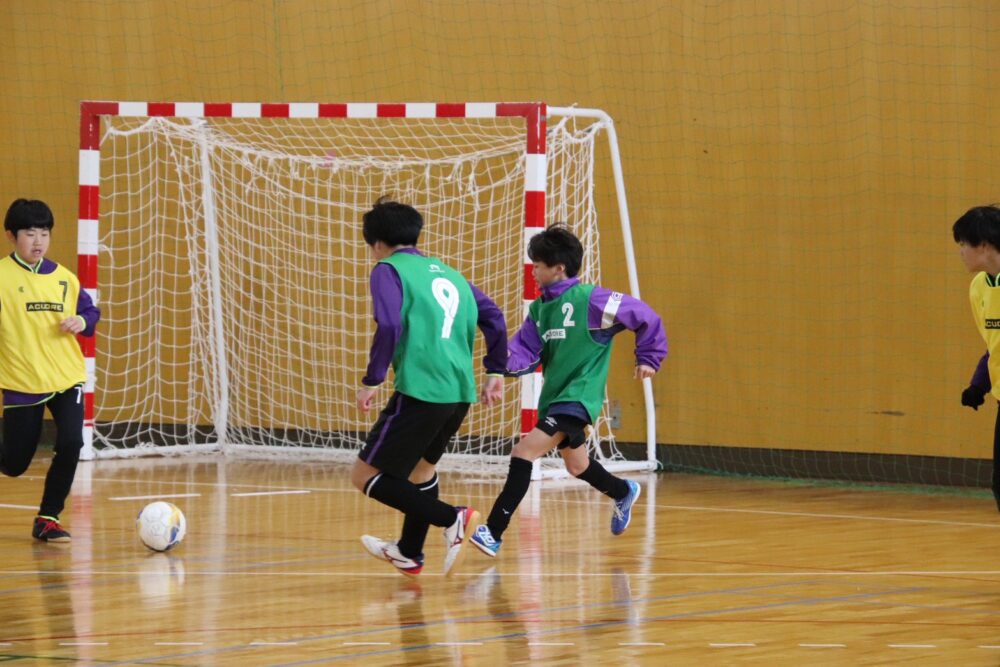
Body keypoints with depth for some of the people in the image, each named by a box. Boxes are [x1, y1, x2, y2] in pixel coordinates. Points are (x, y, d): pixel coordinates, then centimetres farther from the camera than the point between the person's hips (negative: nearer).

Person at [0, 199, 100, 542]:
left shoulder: (63, 277, 6)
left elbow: (90, 311, 16)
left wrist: (83, 322, -4)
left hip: (67, 378, 3)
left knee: (70, 443, -14)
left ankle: (48, 518, 4)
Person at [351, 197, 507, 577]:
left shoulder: (388, 270, 1)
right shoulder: (447, 273, 21)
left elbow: (389, 327, -15)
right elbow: (493, 317, 16)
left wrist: (372, 381, -10)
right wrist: (495, 372, 21)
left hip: (421, 390, -8)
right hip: (461, 392, 8)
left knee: (366, 475, -2)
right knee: (422, 464, 30)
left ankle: (451, 519, -15)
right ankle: (409, 554, 38)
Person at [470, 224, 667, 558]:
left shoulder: (590, 299, -15)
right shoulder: (539, 307, 6)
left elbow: (646, 318, -7)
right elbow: (524, 352, 0)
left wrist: (648, 359, -2)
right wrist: (504, 362, -21)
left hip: (578, 397, -9)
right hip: (552, 397, 9)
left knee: (523, 452, -22)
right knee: (577, 465, 26)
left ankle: (493, 532, -24)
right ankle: (623, 493, 56)